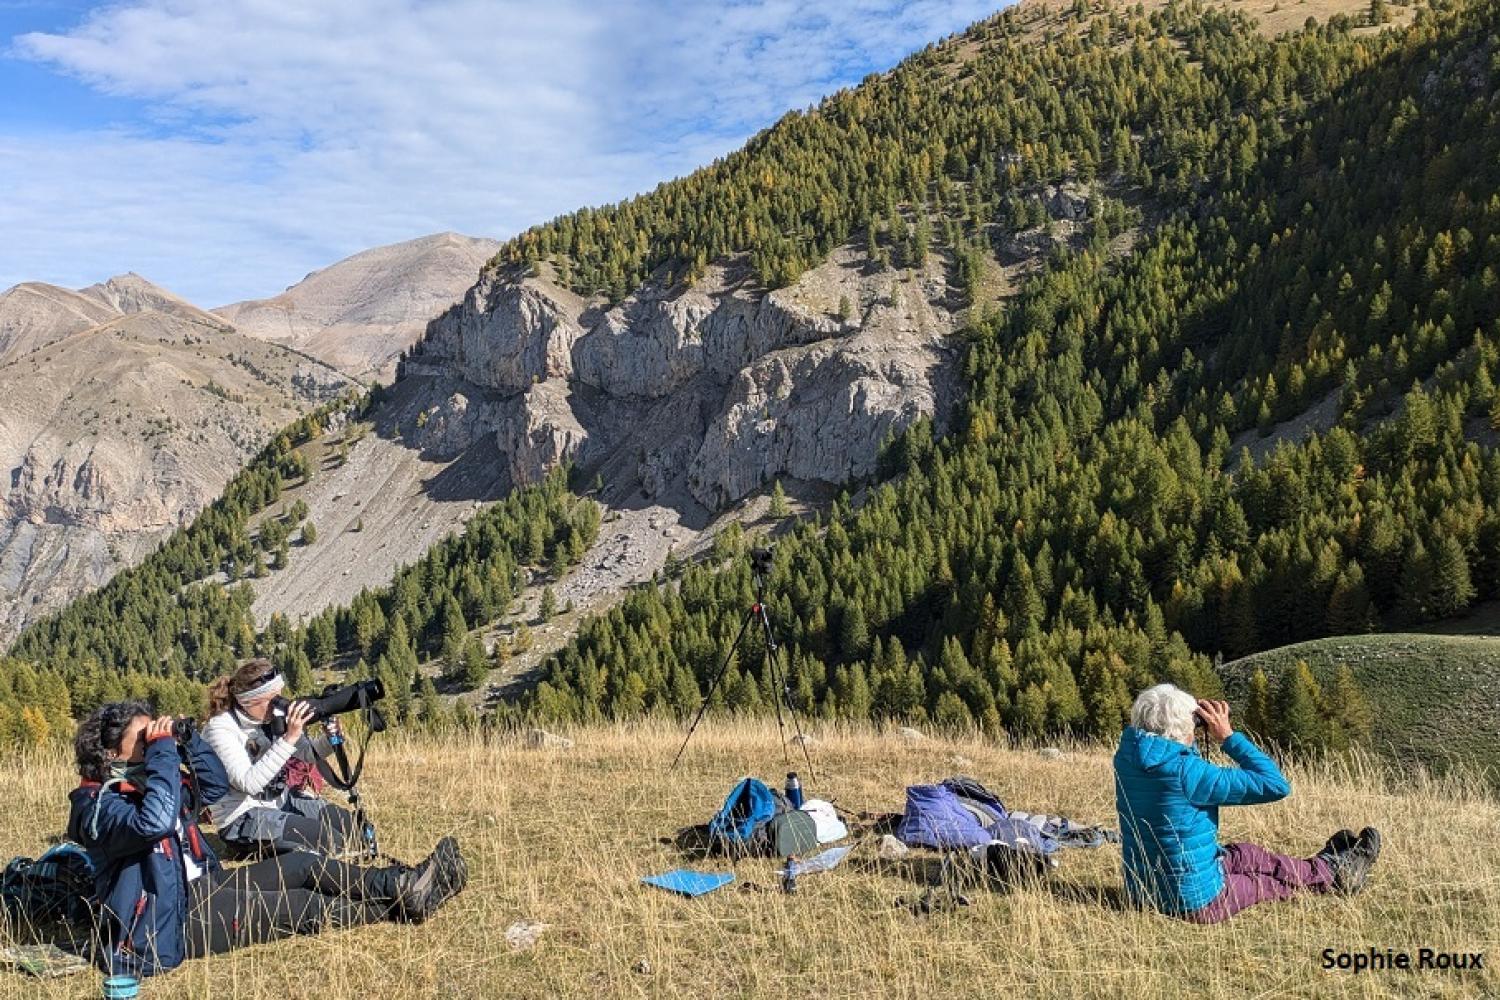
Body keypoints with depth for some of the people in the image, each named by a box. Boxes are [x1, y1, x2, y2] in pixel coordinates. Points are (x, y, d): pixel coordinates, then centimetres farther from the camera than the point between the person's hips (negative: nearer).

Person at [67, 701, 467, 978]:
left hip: (203, 885, 10)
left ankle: (400, 885, -3)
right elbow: (153, 823, -37)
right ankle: (401, 905, -5)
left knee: (304, 865, 0)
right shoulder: (99, 805, -17)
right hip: (168, 920, -10)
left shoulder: (145, 781, 11)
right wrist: (162, 750, -30)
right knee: (301, 906, -13)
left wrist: (187, 739, 1)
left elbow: (217, 786, 15)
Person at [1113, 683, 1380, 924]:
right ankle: (1335, 871, 49)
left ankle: (1325, 865, 49)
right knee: (1274, 880, 22)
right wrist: (1228, 736, -13)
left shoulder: (1126, 757, -8)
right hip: (1197, 904, -7)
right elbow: (1276, 785, -21)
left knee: (1247, 854, 27)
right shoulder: (1185, 771, -29)